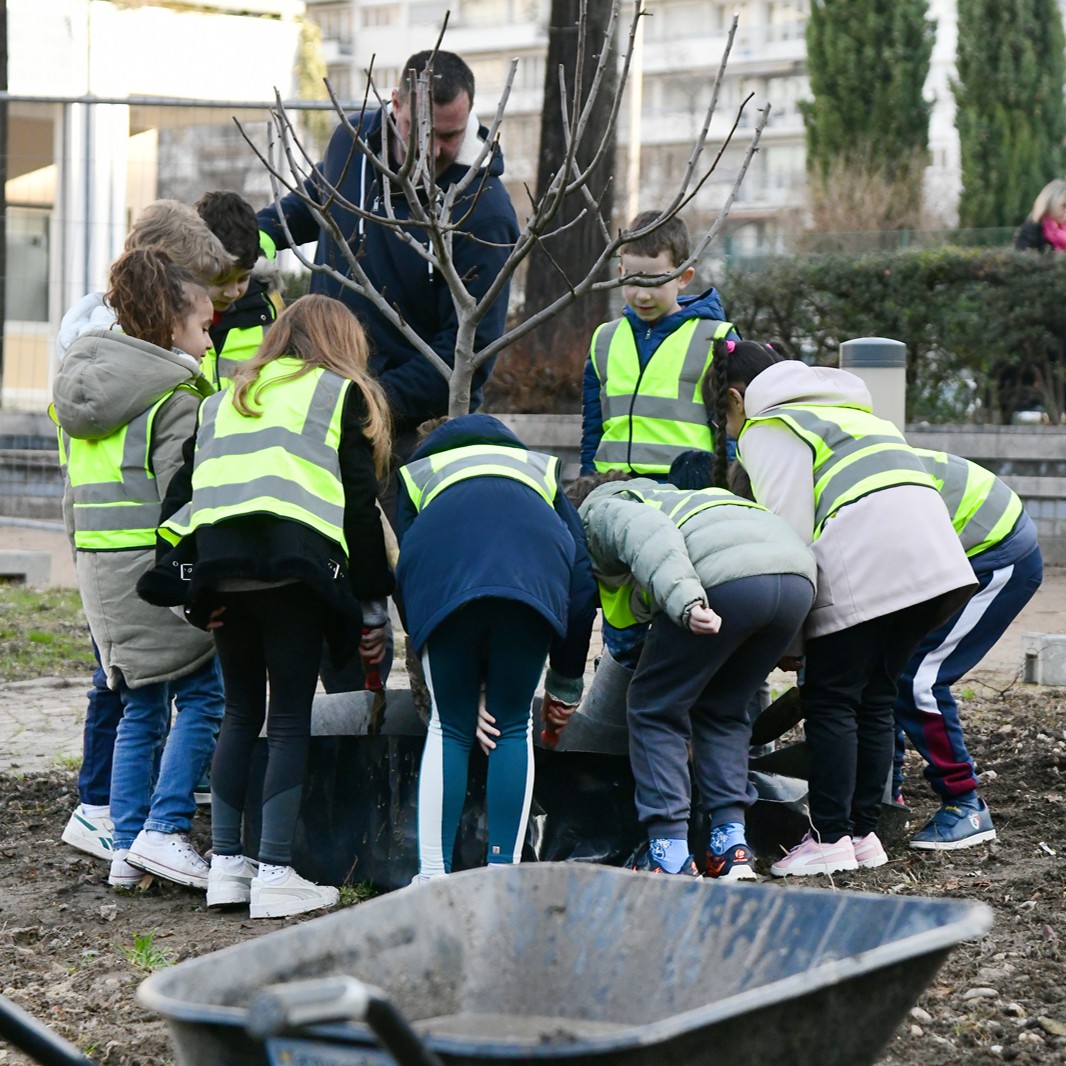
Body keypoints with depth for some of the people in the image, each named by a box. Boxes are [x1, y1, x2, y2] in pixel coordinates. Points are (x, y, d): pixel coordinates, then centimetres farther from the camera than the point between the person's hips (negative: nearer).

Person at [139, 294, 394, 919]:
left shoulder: (226, 401, 29)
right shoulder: (341, 395, 14)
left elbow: (181, 492, 19)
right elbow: (361, 504, 5)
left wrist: (189, 592, 15)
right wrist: (373, 605, 8)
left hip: (216, 563, 5)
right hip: (294, 567, -4)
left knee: (241, 711, 16)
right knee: (290, 719, 0)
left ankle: (227, 862, 16)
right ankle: (275, 875, -2)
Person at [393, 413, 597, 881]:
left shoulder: (416, 474, 40)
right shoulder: (542, 472, 41)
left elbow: (405, 575, 28)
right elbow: (582, 581, 30)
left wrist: (470, 696, 26)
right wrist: (566, 683, 35)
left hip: (444, 579, 0)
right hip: (533, 573, 0)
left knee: (448, 729, 11)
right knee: (514, 728, 13)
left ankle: (433, 880, 6)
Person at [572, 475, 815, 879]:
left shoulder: (597, 516, 19)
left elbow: (645, 532, -7)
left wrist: (686, 602, -19)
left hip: (726, 577, -7)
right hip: (799, 576, 7)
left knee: (654, 708, 10)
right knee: (722, 710, 25)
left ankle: (669, 854, 5)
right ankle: (731, 843, 15)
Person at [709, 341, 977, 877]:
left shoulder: (767, 428, 8)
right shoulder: (848, 410, 34)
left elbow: (788, 527, -4)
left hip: (863, 559, -8)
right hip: (930, 546, 8)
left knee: (830, 700, -2)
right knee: (875, 699, 13)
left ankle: (831, 838, -4)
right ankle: (864, 831, 16)